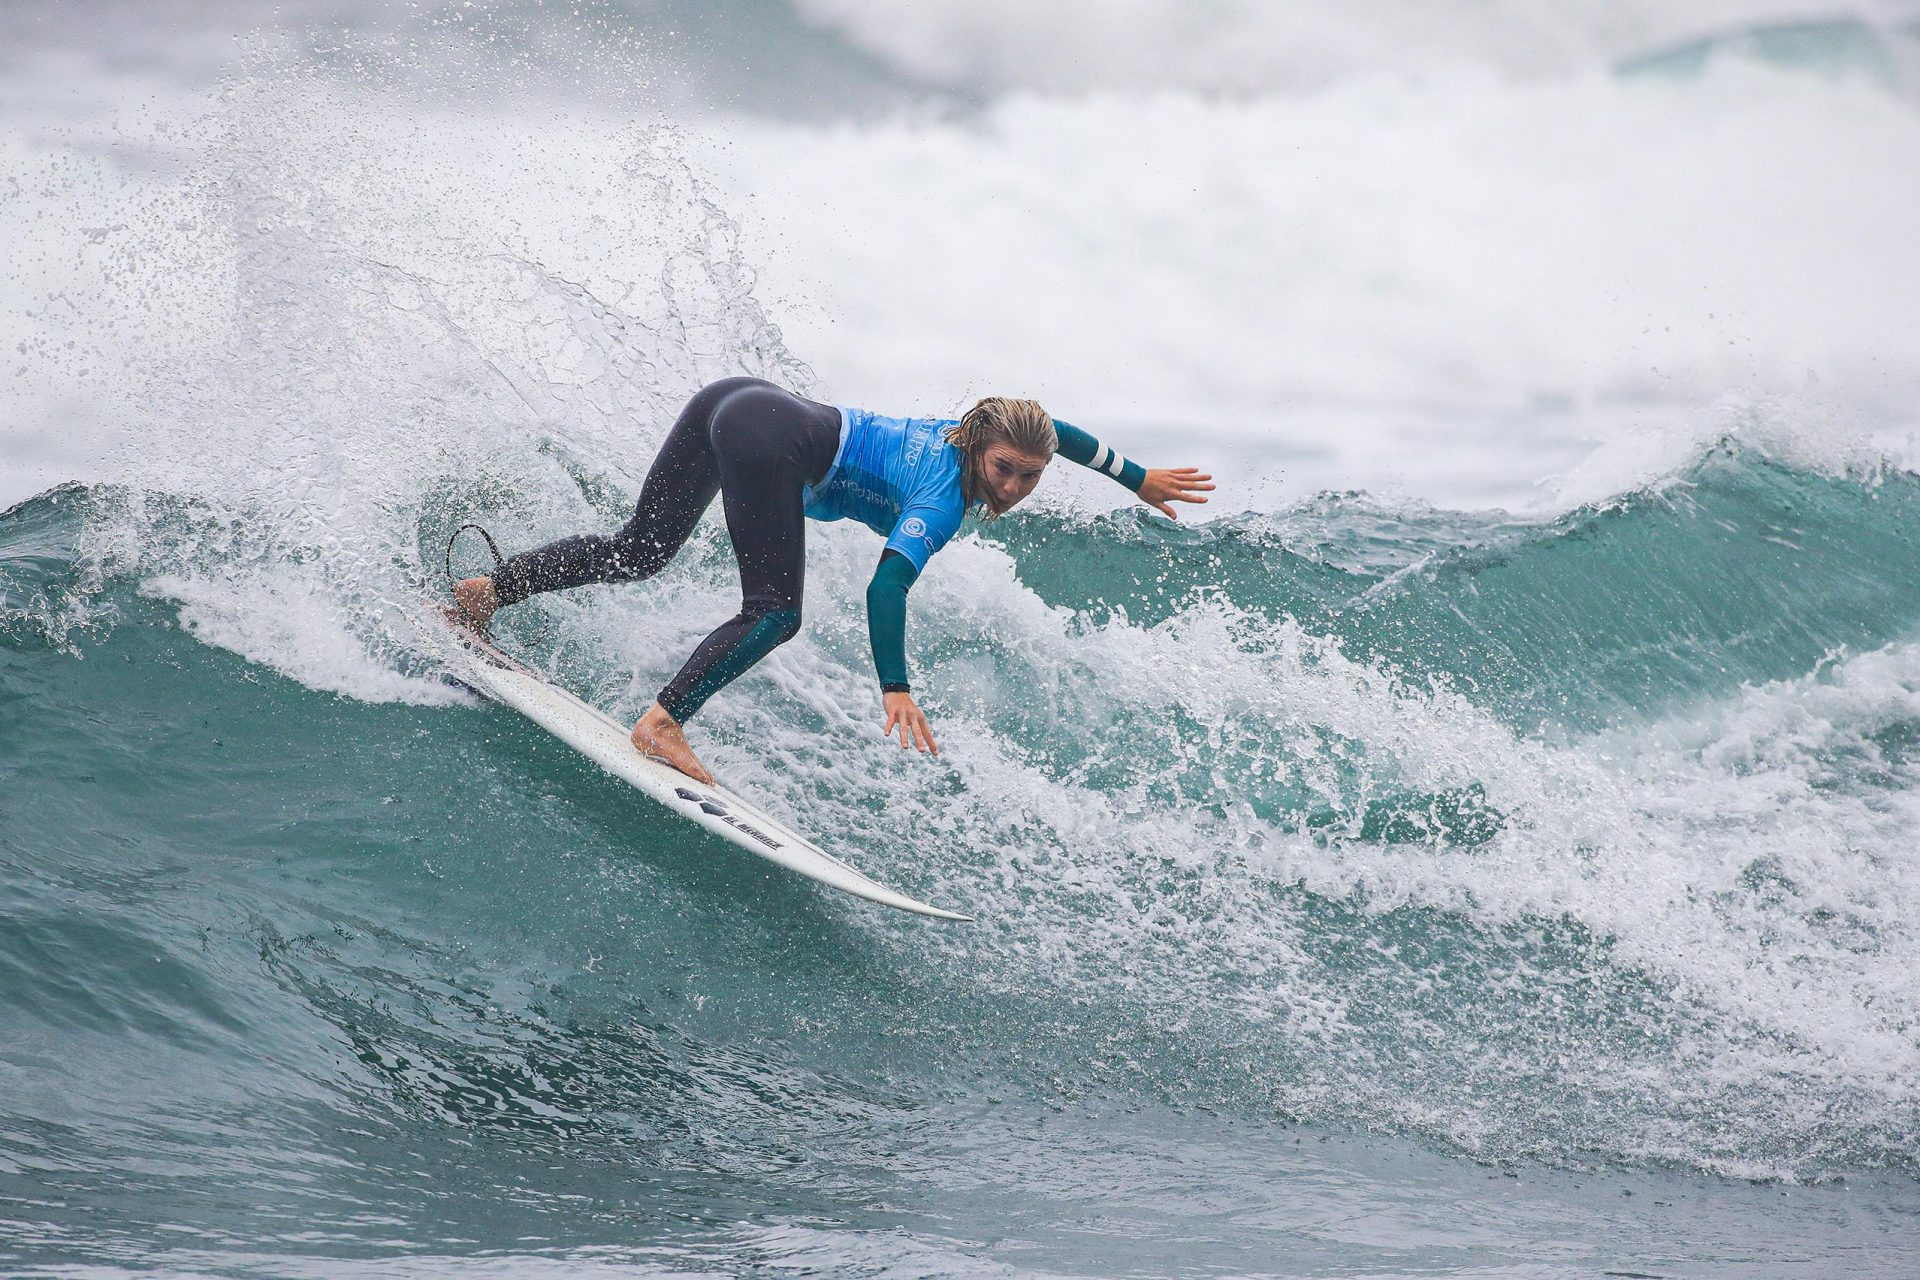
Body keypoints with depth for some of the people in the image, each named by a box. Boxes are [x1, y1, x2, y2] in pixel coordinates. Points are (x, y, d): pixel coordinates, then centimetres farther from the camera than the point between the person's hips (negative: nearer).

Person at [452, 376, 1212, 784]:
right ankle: (664, 724, -20)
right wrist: (895, 689, -34)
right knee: (774, 613, -11)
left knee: (638, 552, 18)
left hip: (734, 401, 10)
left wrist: (1136, 480, 38)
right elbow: (886, 588, -28)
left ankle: (490, 590, 21)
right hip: (770, 438, -10)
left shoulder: (981, 435, 9)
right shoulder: (944, 497, -15)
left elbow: (1056, 432, 30)